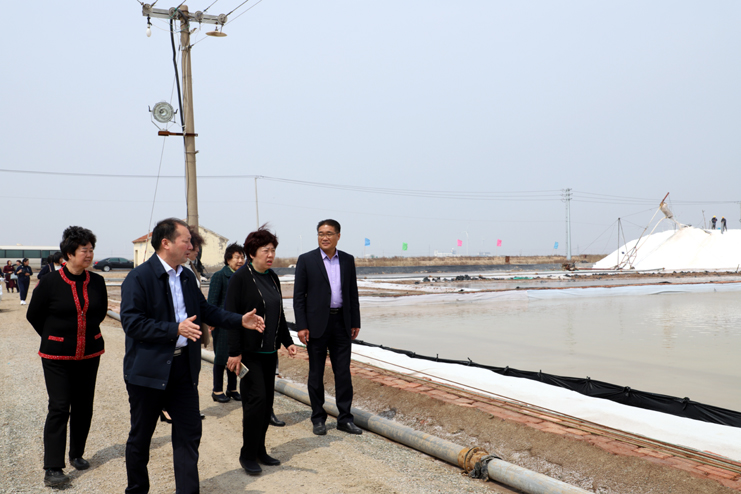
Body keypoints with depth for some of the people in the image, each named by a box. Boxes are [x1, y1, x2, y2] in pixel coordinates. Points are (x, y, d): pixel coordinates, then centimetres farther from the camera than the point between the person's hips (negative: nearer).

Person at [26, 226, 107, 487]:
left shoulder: (97, 282, -2)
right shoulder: (49, 282, -12)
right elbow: (33, 316, 1)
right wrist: (54, 339, 8)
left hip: (89, 354, 4)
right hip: (57, 356, -4)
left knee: (83, 407, 11)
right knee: (59, 408, -5)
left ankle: (77, 454, 29)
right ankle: (52, 468, 1)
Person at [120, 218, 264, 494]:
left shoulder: (187, 277, 9)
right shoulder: (139, 278, -13)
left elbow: (206, 311, 14)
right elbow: (131, 323, -20)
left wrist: (240, 321, 2)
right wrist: (175, 329, -26)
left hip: (183, 368, 6)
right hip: (149, 370, -6)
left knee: (189, 432, 7)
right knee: (140, 436, 11)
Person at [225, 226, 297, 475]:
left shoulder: (272, 277, 11)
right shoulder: (241, 278, -10)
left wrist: (287, 341, 14)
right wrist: (234, 352, -18)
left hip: (269, 350, 7)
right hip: (249, 351, -7)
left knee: (267, 400, 10)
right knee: (256, 399, -8)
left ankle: (259, 450, 22)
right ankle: (247, 455, 5)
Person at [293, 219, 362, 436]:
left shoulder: (348, 260, 7)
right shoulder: (306, 260, -3)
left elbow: (353, 293, 11)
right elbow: (298, 296, -4)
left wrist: (355, 322, 7)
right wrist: (301, 326, -10)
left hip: (341, 322, 3)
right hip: (317, 324, -3)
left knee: (343, 372, 6)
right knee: (316, 373, 6)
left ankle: (344, 418, 15)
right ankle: (318, 418, 18)